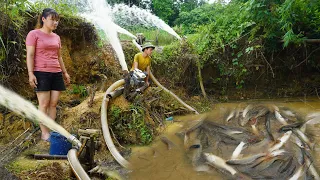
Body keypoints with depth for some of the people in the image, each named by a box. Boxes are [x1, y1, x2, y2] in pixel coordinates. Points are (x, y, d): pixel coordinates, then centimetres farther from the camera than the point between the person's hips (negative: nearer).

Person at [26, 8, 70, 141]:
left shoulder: (56, 37, 16)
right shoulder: (34, 34, -1)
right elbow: (30, 55, -7)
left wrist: (65, 72, 18)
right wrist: (30, 73, -15)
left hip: (56, 74, 6)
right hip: (41, 73, -6)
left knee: (53, 103, 4)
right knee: (44, 104, -4)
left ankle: (51, 131, 10)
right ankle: (44, 133, 3)